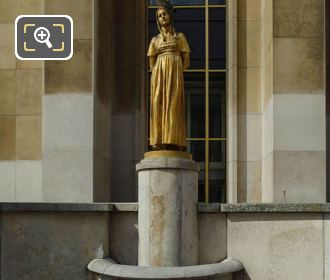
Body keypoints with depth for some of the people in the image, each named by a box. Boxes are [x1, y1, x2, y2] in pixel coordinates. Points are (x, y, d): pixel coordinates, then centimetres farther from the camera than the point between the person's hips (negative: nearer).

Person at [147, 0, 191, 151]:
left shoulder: (179, 37, 12)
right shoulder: (155, 40, 15)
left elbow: (186, 61, 9)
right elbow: (151, 64, 13)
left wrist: (174, 73, 2)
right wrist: (161, 74, 3)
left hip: (175, 74, -1)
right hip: (158, 75, 2)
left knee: (174, 105, -9)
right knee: (158, 106, -8)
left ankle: (173, 141, -12)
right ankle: (159, 141, -11)